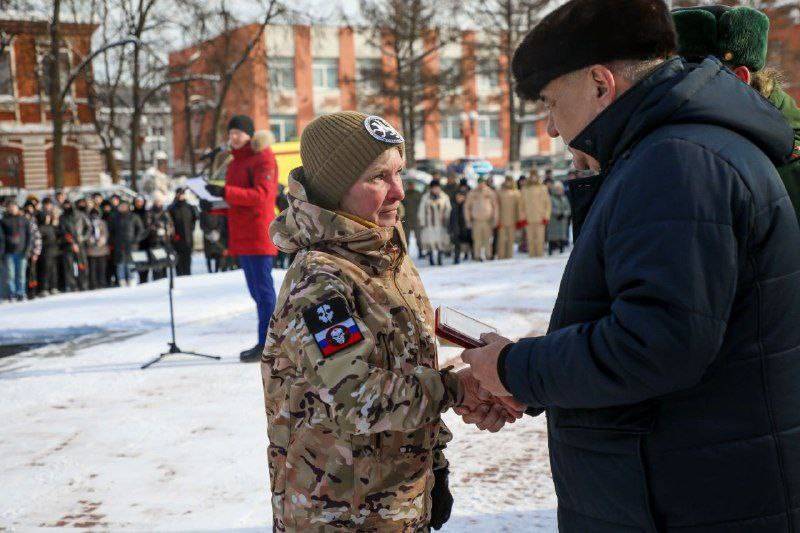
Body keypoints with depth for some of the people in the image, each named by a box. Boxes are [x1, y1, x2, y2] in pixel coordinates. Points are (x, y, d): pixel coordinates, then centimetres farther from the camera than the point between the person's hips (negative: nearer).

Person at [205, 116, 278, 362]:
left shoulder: (263, 158, -7)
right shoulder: (237, 160, 20)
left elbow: (261, 195, -19)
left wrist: (225, 192, -25)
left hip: (258, 234, -9)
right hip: (242, 235, 9)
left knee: (263, 288, -8)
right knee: (256, 289, 12)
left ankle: (266, 344, -6)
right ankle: (269, 341, 18)